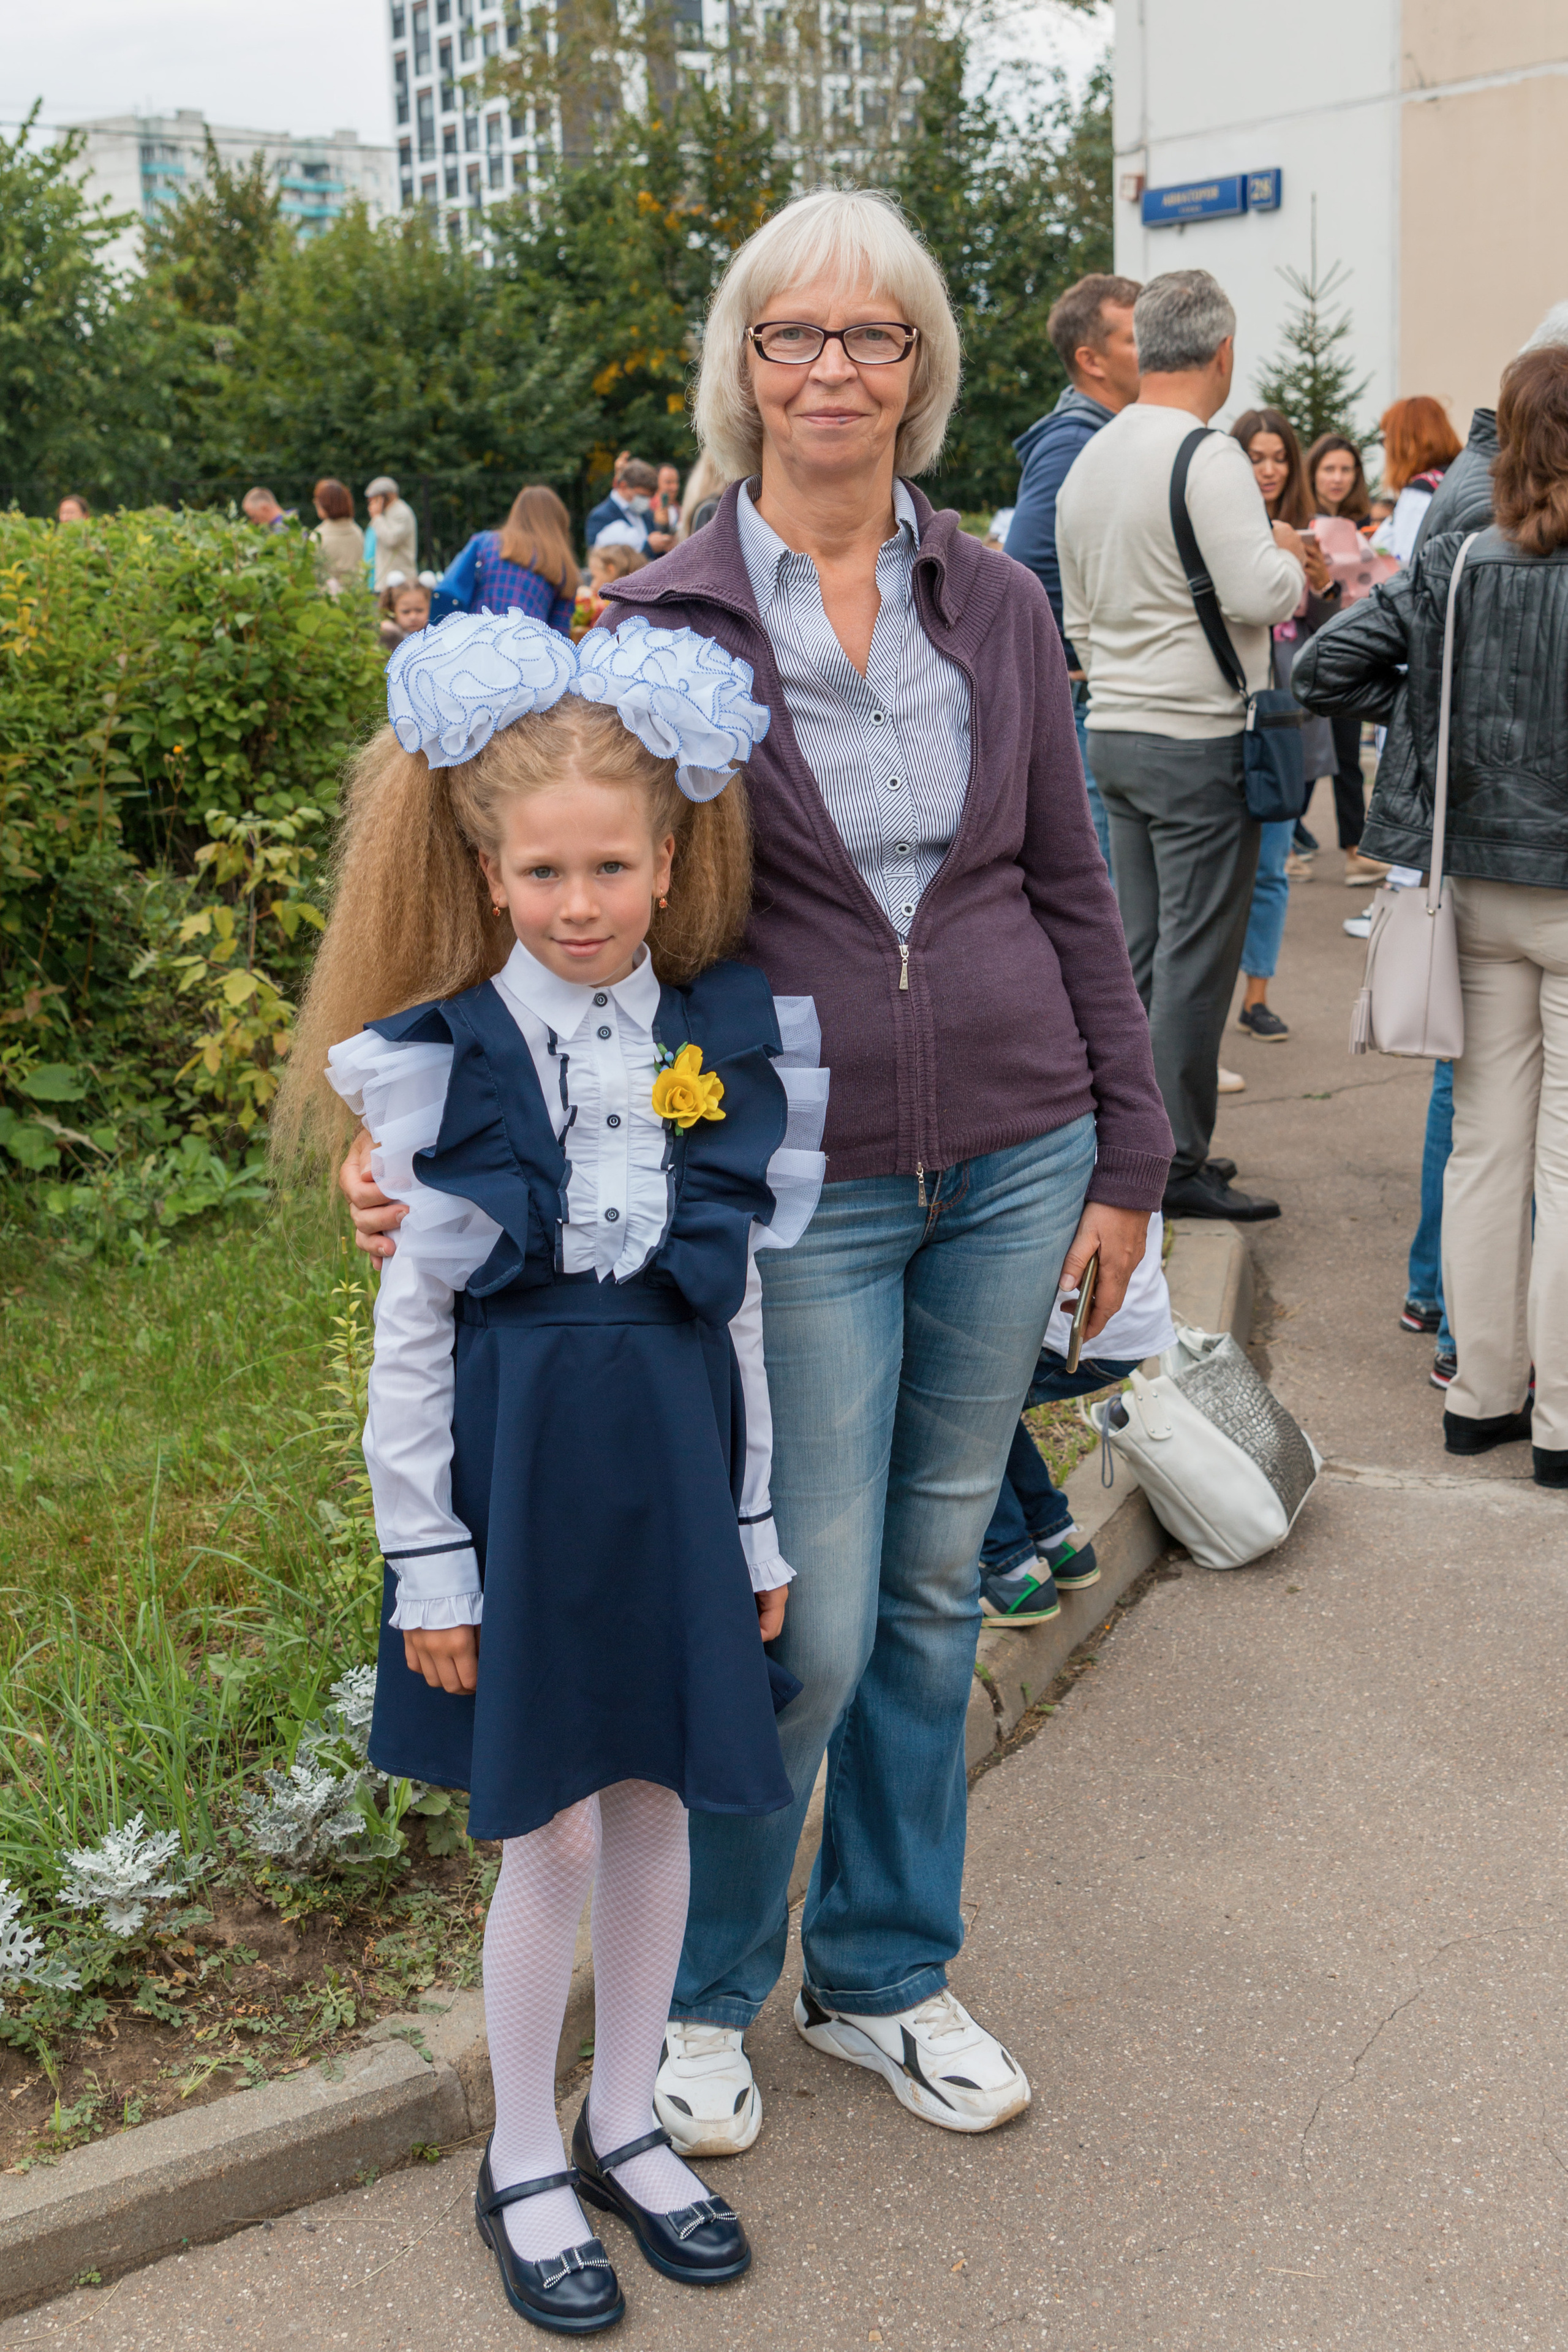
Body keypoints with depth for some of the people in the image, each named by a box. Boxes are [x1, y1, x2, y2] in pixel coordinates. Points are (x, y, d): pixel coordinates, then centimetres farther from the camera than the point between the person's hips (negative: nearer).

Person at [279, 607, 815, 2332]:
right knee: (552, 1836, 5)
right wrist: (425, 1559, -5)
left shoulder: (725, 1045, 1)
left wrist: (755, 1524, 9)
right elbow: (409, 1328, -5)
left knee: (655, 1811, 14)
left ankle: (623, 2124, 35)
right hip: (521, 1466, -3)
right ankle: (523, 2164, 27)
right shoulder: (450, 1066, -8)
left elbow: (736, 1305, 7)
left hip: (671, 1462, 3)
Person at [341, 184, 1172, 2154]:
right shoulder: (665, 625, -4)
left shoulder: (997, 610, 5)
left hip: (1011, 1163, 4)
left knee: (933, 1586, 14)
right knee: (809, 1622, -1)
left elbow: (1071, 891, 10)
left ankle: (882, 1976, 34)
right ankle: (699, 1988, 26)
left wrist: (1126, 1155, 9)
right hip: (799, 1187, -3)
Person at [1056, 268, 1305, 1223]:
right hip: (1200, 740, -8)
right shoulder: (1209, 456, -13)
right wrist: (1291, 559, 0)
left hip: (1115, 732, 8)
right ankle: (1178, 1163, 2)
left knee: (1141, 952, 13)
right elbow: (1259, 596, -19)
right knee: (1197, 957, -2)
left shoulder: (1089, 458, 12)